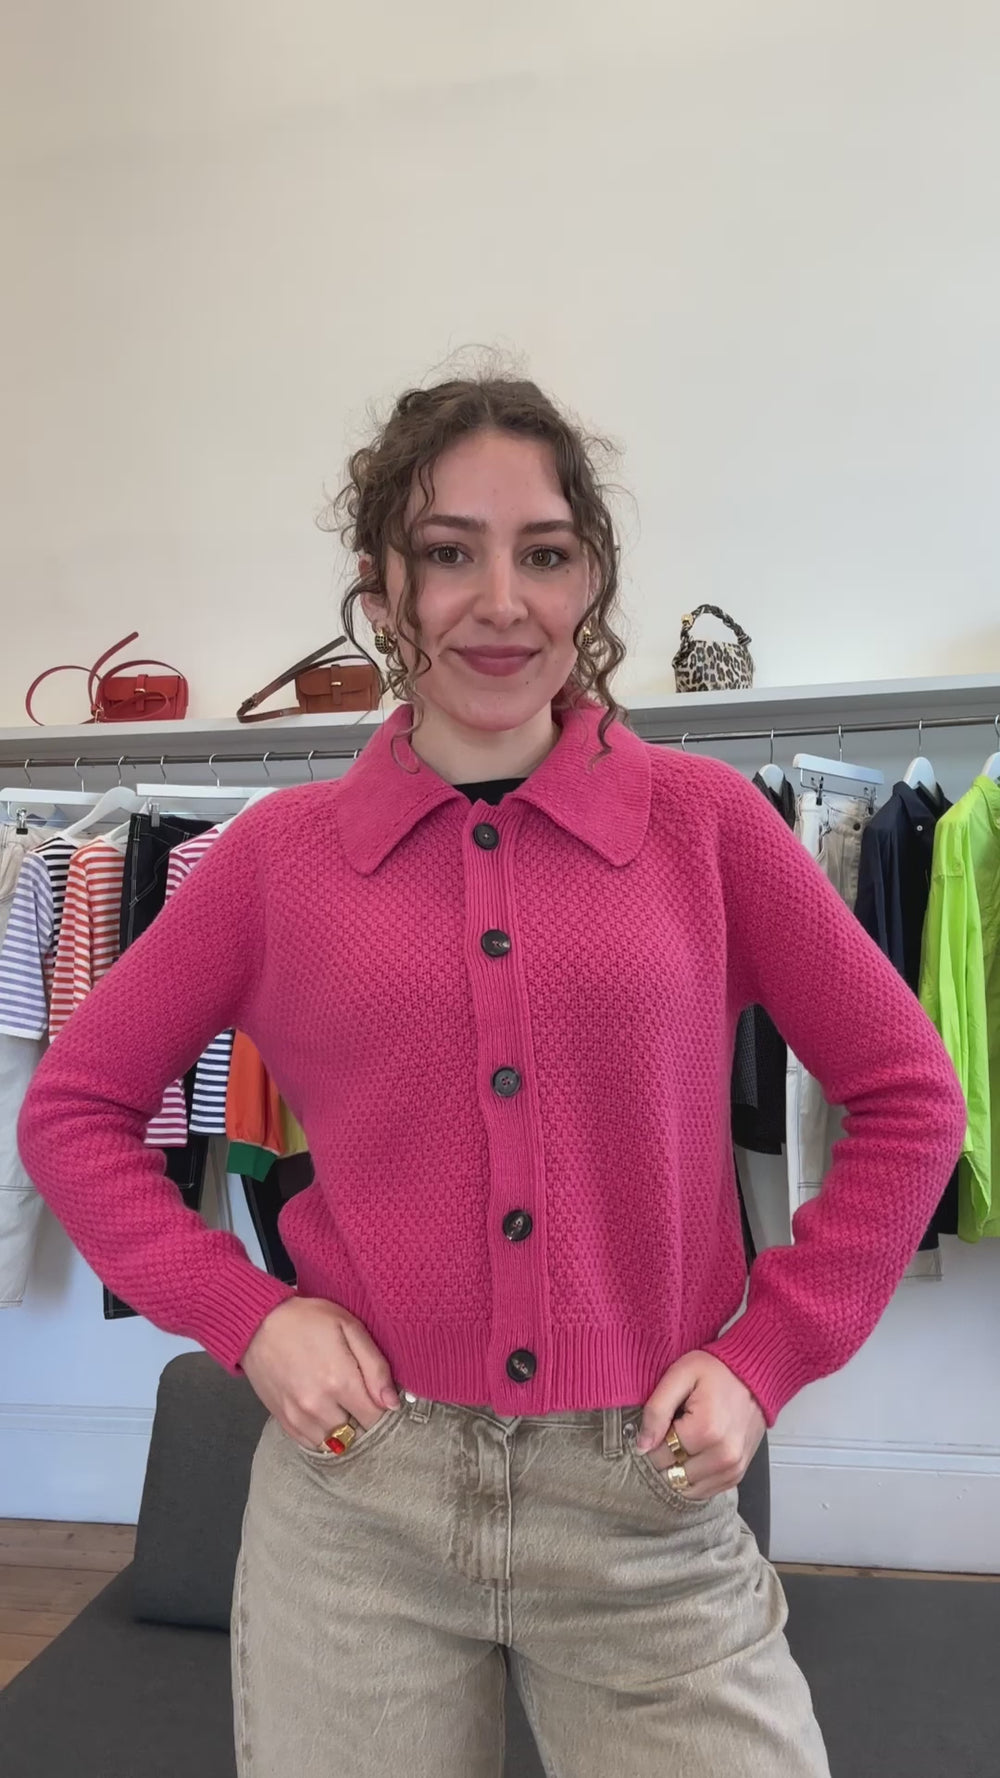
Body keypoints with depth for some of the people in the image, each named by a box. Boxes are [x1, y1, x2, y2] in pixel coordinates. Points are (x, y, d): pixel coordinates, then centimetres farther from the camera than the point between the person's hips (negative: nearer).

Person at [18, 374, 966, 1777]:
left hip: (648, 1506, 0)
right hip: (354, 1497, 1)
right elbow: (73, 1108, 7)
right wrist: (243, 1314, -4)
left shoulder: (700, 817, -4)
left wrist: (763, 1357, -2)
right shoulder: (281, 851, -2)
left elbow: (907, 1097, 4)